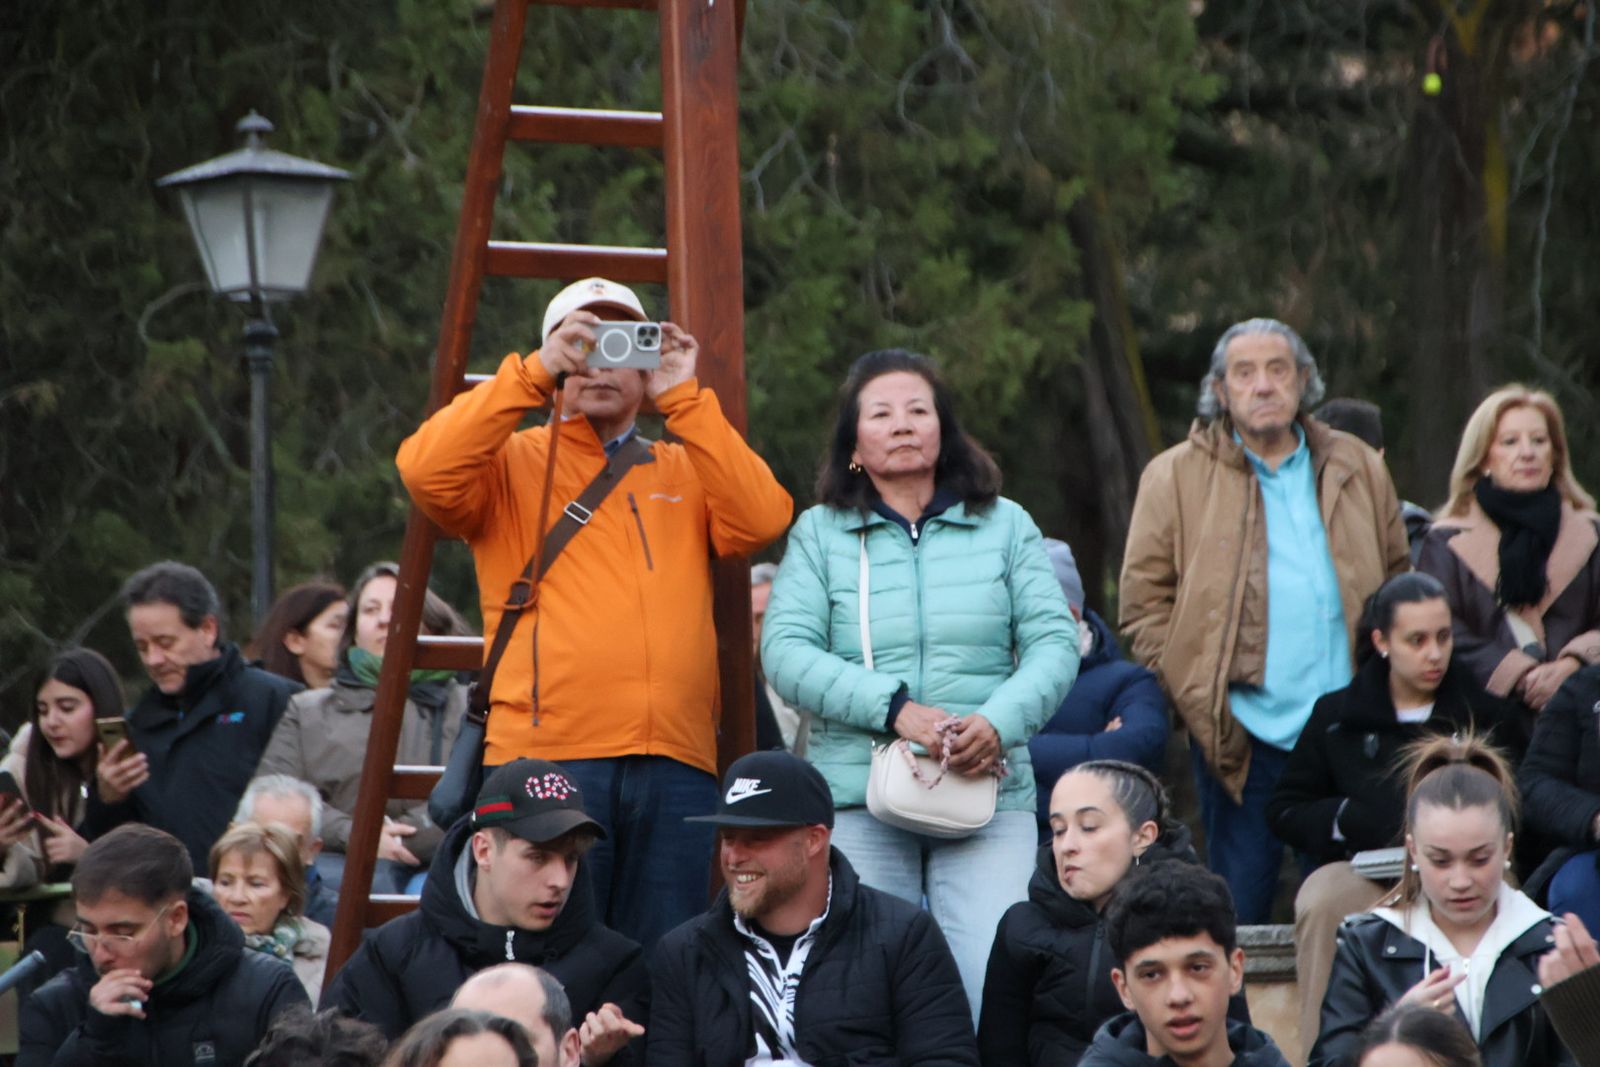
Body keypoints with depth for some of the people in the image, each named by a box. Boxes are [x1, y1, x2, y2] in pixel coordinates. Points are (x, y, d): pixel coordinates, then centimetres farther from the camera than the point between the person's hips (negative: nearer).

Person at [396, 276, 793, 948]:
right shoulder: (511, 464, 13)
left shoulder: (685, 471, 22)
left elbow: (762, 520, 2)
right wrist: (532, 374, -8)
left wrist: (684, 400, 1)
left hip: (675, 765, 3)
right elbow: (426, 471, -8)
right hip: (546, 752, -3)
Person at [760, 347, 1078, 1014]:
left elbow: (1054, 641, 5)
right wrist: (894, 709, -15)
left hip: (990, 795, 0)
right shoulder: (820, 534, 9)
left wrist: (999, 721, -14)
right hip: (858, 800, 0)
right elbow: (786, 652, -3)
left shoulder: (1004, 526, 14)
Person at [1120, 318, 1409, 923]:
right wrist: (1194, 696, -8)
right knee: (1240, 912, 0)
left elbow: (1399, 578, 18)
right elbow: (1144, 602, 1)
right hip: (1244, 734, -3)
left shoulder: (1359, 470, 12)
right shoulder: (1175, 478, 2)